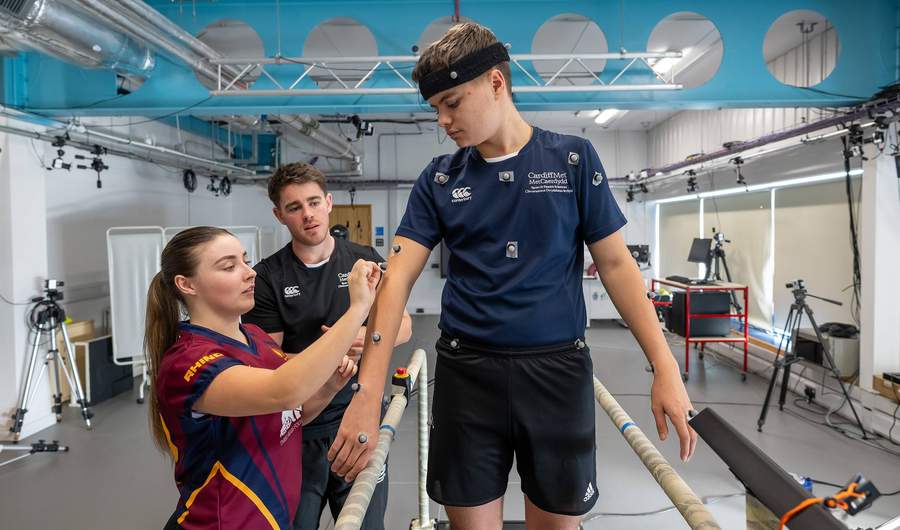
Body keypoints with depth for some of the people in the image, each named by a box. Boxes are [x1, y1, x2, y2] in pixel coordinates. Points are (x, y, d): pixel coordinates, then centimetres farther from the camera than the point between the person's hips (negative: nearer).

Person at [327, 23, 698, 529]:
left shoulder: (573, 159, -1)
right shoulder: (439, 179, 2)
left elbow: (615, 263, 1)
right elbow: (397, 280, -5)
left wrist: (665, 367, -7)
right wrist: (368, 394, -15)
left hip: (558, 368, -1)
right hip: (466, 372, 1)